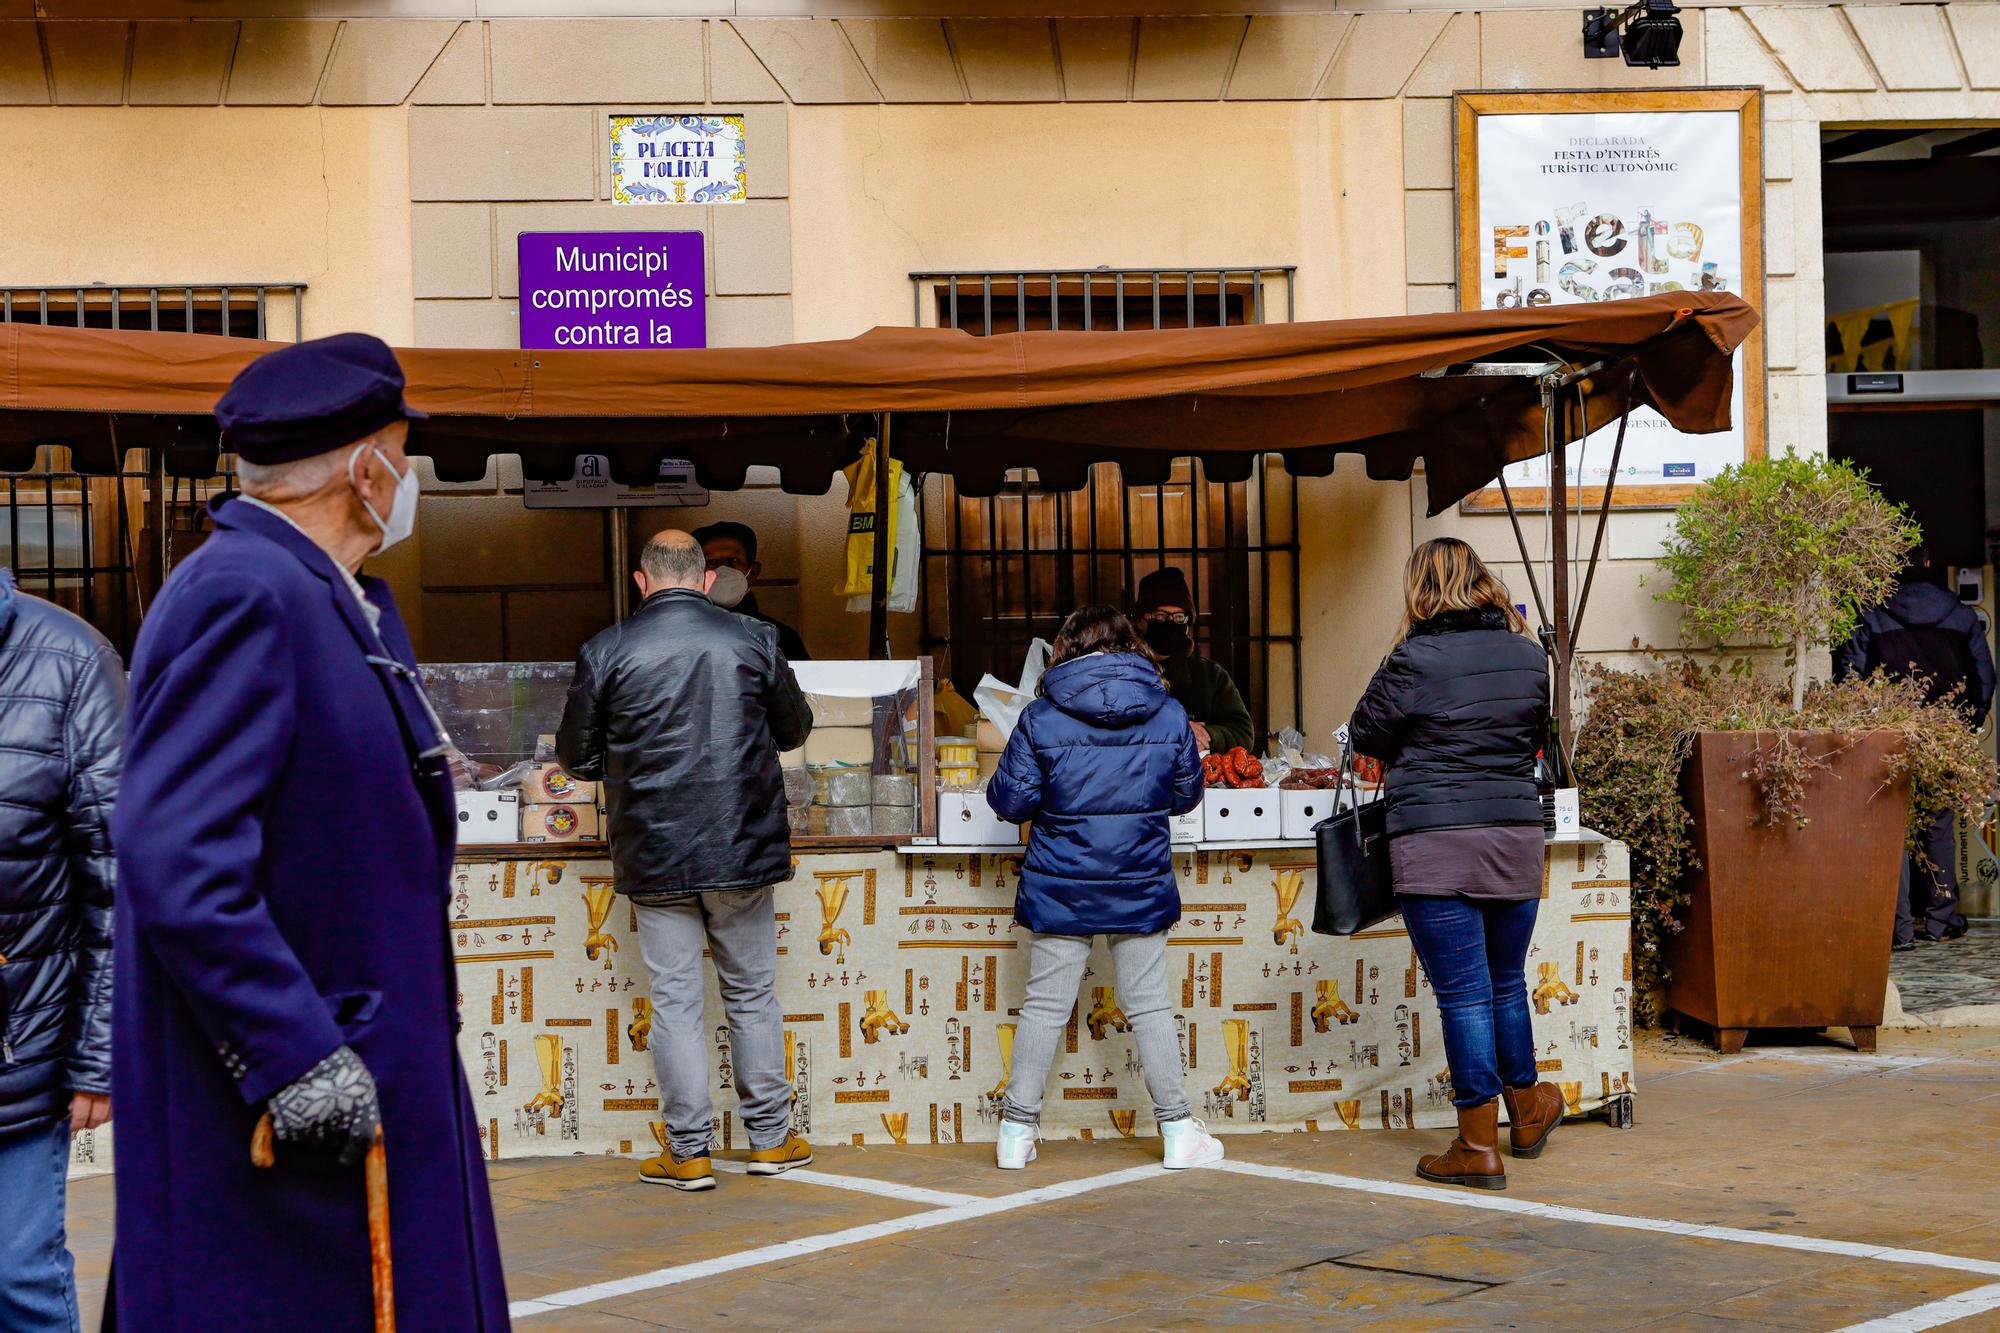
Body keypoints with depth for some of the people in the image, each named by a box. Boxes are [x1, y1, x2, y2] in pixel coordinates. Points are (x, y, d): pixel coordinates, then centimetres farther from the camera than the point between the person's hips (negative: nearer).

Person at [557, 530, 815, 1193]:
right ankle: (770, 1138, 20)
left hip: (654, 857, -1)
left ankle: (688, 1151, 9)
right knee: (753, 994, 13)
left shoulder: (607, 651, -6)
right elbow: (794, 728, 11)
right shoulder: (754, 640, -3)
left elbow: (577, 755, 2)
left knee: (675, 1001, 6)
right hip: (744, 851, 1)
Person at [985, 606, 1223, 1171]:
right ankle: (1178, 1130, 12)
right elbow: (1187, 794, 9)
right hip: (1141, 887, 1)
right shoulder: (1169, 714, -1)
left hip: (1060, 888, -1)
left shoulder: (1041, 717, -7)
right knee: (1149, 1005, 9)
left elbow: (1010, 801, -5)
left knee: (1044, 1007, 6)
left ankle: (1017, 1130, 11)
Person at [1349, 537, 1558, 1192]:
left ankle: (1478, 1146, 4)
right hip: (1516, 840, 5)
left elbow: (1364, 734, 2)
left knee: (1463, 993, -1)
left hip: (1435, 846, -5)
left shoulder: (1415, 660, -12)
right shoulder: (1529, 655, 4)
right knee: (1506, 983, 21)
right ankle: (1528, 1110, 37)